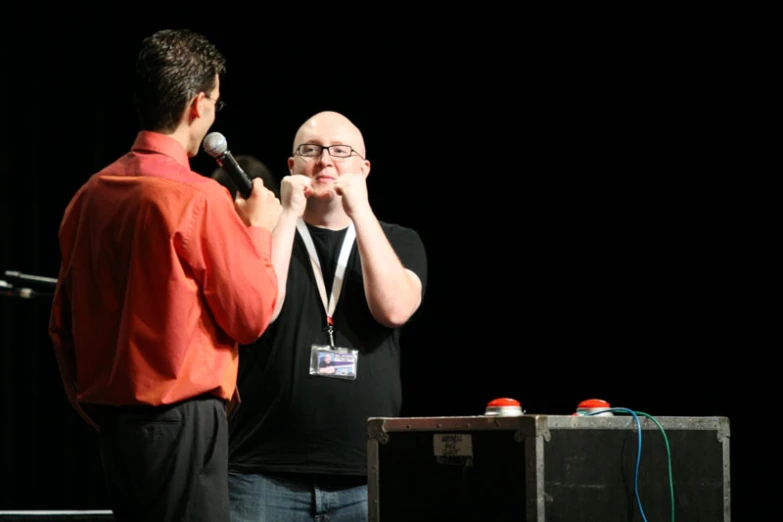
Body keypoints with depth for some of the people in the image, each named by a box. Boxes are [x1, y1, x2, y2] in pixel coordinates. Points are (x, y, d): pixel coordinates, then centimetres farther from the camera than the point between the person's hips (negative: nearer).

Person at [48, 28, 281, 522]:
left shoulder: (91, 195, 7)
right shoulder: (200, 199, -14)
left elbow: (63, 323, 14)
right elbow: (252, 315, -8)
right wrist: (259, 231, 6)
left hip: (112, 420, 7)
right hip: (183, 421, -7)